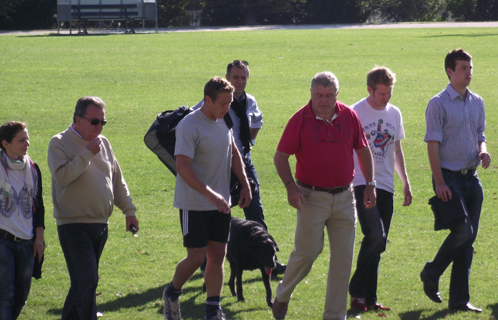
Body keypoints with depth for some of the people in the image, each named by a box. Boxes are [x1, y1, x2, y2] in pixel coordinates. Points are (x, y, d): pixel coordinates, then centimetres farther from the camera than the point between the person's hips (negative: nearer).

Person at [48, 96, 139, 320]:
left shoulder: (103, 143, 14)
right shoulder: (59, 143, -5)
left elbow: (117, 180, 20)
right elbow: (62, 176, -22)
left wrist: (128, 210, 15)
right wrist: (87, 153, -18)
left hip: (100, 224, 7)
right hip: (74, 224, -7)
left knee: (83, 282, 12)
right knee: (86, 281, -14)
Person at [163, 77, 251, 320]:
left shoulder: (223, 121, 7)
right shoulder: (189, 126, -17)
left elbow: (233, 153, 20)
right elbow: (182, 166, -24)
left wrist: (245, 184, 10)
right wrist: (210, 194, -29)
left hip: (220, 204, 7)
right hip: (194, 205, -7)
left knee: (218, 256, 5)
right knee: (196, 258, -4)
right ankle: (172, 293, 23)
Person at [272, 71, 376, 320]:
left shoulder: (349, 116, 3)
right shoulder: (300, 120, -7)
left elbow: (363, 149, 14)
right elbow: (280, 156, -4)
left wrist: (370, 183, 10)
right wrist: (290, 186, -16)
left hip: (344, 198, 4)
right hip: (312, 197, -4)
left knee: (343, 257, 4)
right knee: (307, 252, -4)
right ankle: (283, 294, 23)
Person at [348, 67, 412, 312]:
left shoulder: (394, 114, 12)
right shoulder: (355, 113, -5)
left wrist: (406, 182, 17)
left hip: (386, 186, 6)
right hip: (361, 183, -6)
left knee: (378, 243, 5)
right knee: (375, 235, -20)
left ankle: (369, 298, 12)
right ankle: (358, 291, -7)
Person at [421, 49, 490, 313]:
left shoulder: (477, 102, 11)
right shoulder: (439, 104, -8)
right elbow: (432, 145, -11)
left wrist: (482, 151, -2)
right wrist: (439, 182, -16)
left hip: (471, 177, 6)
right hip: (449, 177, -6)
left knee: (469, 237, 5)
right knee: (462, 230, -16)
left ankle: (459, 298, 11)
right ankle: (431, 274, 8)